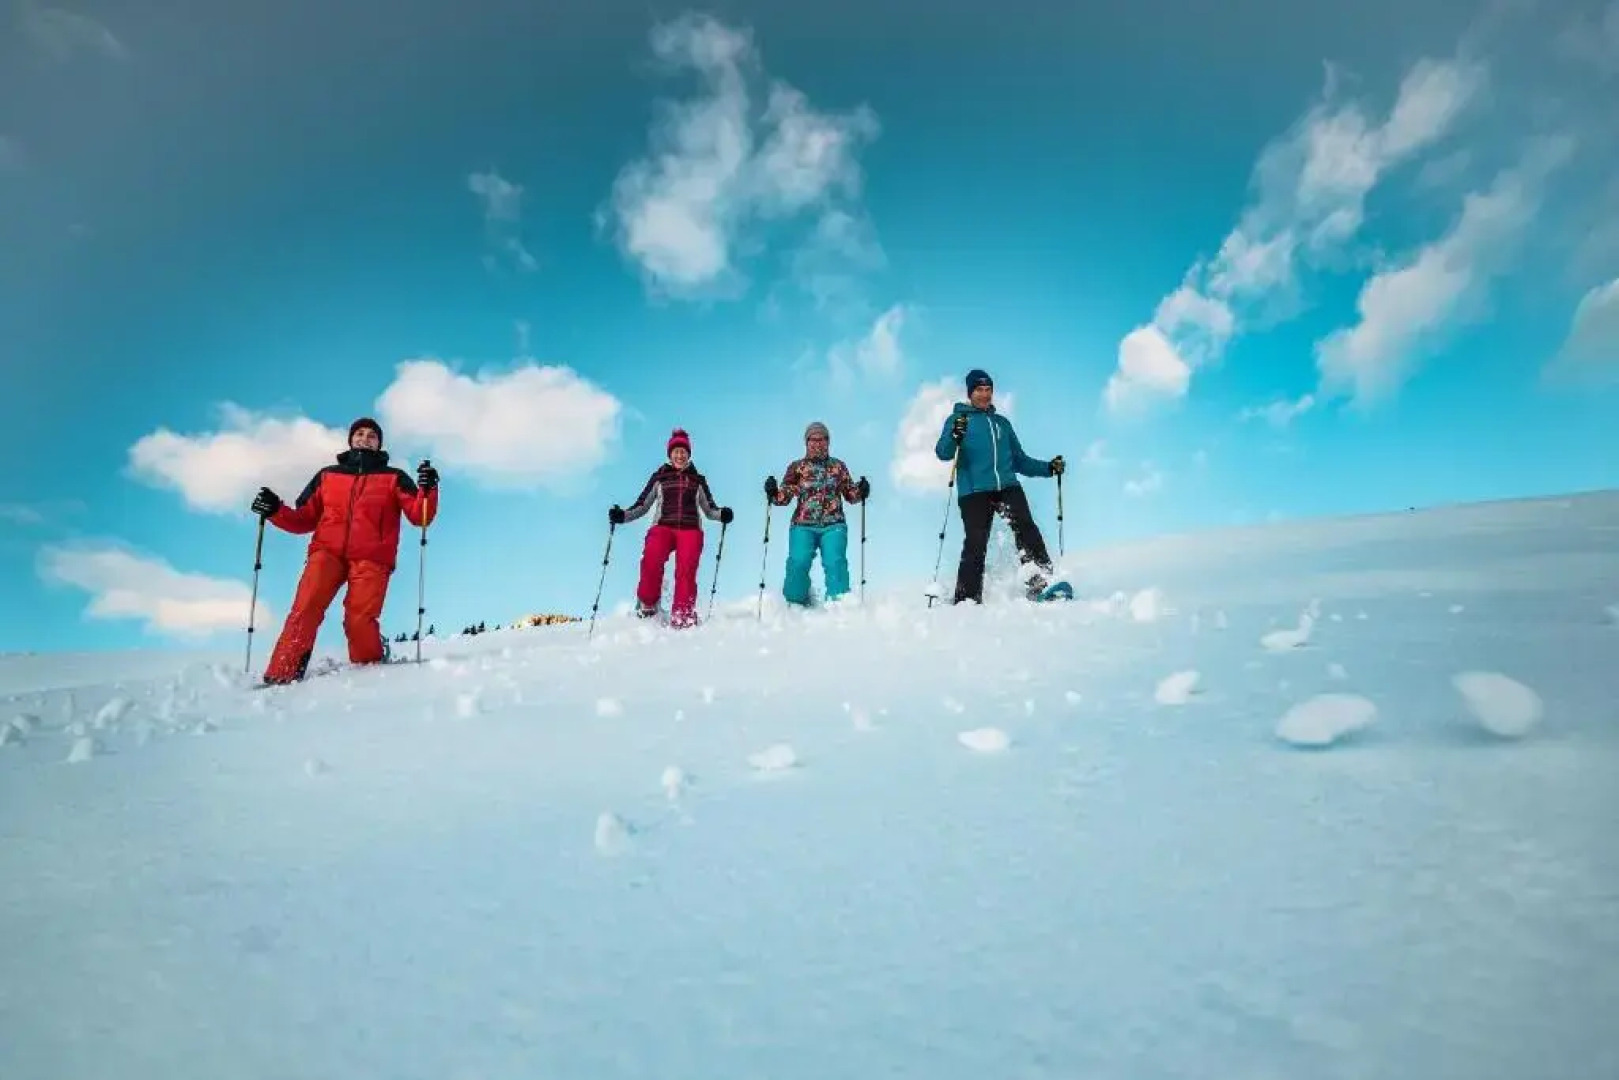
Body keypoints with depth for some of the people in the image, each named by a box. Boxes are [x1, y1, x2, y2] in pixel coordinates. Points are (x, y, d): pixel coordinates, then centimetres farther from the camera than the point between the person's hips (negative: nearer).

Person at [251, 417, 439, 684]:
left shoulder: (394, 477, 17)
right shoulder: (327, 475, 24)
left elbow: (419, 516, 4)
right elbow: (304, 520, 22)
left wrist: (427, 490, -14)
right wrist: (275, 511, 5)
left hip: (371, 558, -2)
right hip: (327, 552, 2)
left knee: (359, 621, -19)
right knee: (305, 609, -20)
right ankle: (281, 677, -21)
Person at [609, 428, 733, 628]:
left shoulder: (698, 480, 22)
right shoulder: (659, 477, 20)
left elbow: (709, 510, 19)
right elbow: (641, 505, 16)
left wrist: (722, 514, -3)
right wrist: (622, 515, -2)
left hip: (690, 529, 1)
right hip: (663, 527, -1)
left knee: (686, 569, -24)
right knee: (652, 559, -31)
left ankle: (683, 618, -25)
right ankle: (647, 606, -15)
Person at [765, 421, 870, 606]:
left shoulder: (838, 466, 17)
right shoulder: (796, 467, 13)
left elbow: (850, 494, 18)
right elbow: (784, 497, 8)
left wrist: (860, 492, -3)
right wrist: (773, 493, -13)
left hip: (833, 526, 1)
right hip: (803, 525, 0)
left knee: (835, 563, -18)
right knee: (798, 563, -18)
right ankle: (796, 604, 1)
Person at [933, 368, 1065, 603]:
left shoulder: (1002, 422, 28)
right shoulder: (958, 419, 15)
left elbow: (1020, 460, 30)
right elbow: (943, 453, -2)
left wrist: (1048, 468, 15)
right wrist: (955, 436, -23)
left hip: (1007, 486, 3)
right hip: (973, 491, -3)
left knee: (1026, 527, -21)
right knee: (975, 545, -13)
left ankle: (1041, 581, -29)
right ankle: (967, 600, -9)